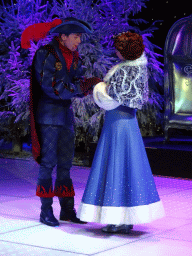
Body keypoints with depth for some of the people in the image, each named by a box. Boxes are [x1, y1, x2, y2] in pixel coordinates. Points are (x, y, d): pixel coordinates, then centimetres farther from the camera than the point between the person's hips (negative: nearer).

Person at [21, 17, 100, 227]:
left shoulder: (74, 57, 10)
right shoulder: (46, 54, -12)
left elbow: (78, 86, 9)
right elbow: (52, 87, -20)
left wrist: (88, 85, -12)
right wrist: (85, 85, -20)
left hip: (66, 114, 7)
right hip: (48, 115, -7)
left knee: (65, 163, 9)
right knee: (48, 162, -4)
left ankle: (67, 209, 14)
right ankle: (46, 211, 3)